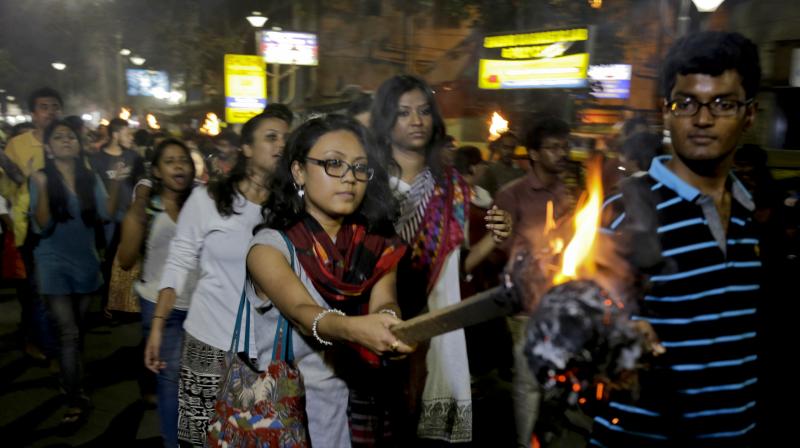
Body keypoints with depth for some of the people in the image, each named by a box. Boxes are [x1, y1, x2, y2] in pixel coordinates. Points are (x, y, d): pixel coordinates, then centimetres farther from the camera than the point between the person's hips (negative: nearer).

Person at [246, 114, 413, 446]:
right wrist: (352, 329, -49)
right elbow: (302, 313, -28)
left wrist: (387, 323, -40)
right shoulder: (270, 245, -12)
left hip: (359, 407, 3)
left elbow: (384, 302, -17)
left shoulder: (377, 245, 0)